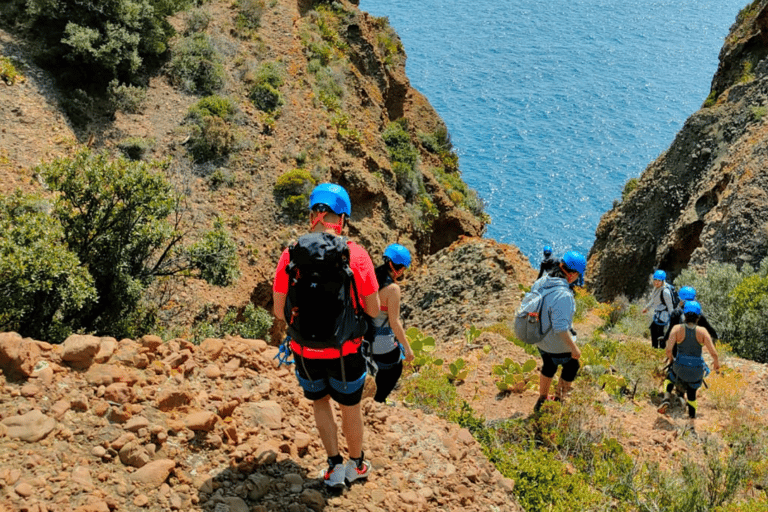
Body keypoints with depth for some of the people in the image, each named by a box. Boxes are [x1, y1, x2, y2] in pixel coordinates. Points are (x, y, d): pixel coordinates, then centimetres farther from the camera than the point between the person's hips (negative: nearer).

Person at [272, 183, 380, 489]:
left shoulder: (290, 256, -12)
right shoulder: (356, 256, -16)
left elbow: (280, 311, -5)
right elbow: (373, 311, -8)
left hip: (306, 351, 1)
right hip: (345, 351, -1)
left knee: (320, 402, 28)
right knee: (350, 408, 23)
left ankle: (335, 467, 30)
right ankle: (355, 465, 44)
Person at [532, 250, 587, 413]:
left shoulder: (539, 283, -12)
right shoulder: (563, 295, -36)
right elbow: (561, 329, -34)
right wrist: (574, 348, -21)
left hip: (540, 339, 7)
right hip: (558, 346, -7)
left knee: (548, 366, 32)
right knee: (571, 366, 25)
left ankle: (542, 400, 50)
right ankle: (559, 400, 42)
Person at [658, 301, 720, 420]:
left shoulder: (677, 328, -15)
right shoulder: (702, 331, -15)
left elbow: (669, 349, -21)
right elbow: (713, 353, -17)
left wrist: (670, 358, 2)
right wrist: (716, 362, 5)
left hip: (680, 367, 0)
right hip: (697, 369, 1)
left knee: (669, 379, 32)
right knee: (692, 390, 29)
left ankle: (666, 399, 7)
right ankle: (692, 414, 39)